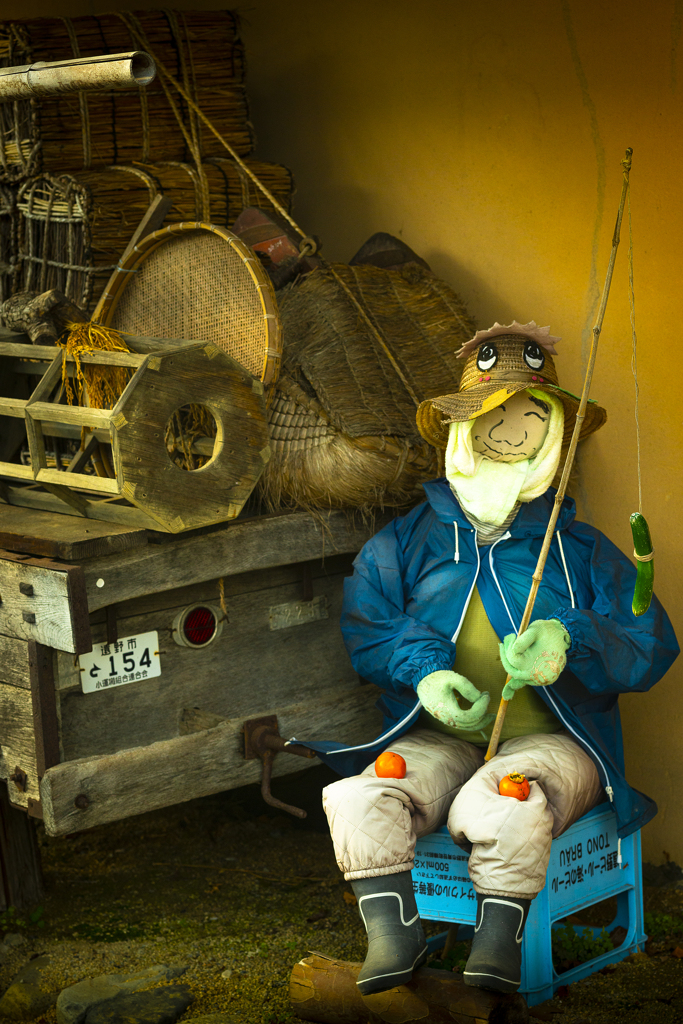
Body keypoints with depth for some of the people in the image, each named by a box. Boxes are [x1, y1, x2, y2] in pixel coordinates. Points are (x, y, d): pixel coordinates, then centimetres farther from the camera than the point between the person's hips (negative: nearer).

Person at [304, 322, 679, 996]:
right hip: (438, 738, 2)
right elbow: (364, 624, 9)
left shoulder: (582, 551, 15)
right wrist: (422, 669, -11)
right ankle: (393, 940, -19)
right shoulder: (404, 543, 19)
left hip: (551, 739, -2)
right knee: (358, 799, -28)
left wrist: (570, 640, -17)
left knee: (502, 806, -38)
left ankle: (498, 945, -25)